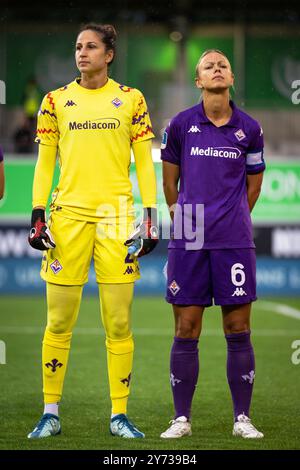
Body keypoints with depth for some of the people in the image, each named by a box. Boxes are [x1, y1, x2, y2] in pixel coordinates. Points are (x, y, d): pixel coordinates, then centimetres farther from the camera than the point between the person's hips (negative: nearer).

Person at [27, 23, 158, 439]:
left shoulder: (130, 100, 8)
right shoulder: (56, 101, 10)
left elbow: (145, 162, 8)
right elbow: (44, 162, 10)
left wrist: (150, 217, 1)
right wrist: (37, 216, 2)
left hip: (116, 215, 0)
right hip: (68, 214, 1)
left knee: (119, 323, -1)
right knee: (59, 322, 1)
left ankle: (119, 415, 7)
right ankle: (51, 413, 10)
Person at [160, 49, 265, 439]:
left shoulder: (249, 128, 5)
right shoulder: (181, 125, 3)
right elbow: (170, 182, 13)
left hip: (234, 242, 0)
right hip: (189, 244, 0)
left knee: (238, 329, 1)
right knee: (186, 330, 1)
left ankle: (242, 419, 9)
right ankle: (182, 418, 9)